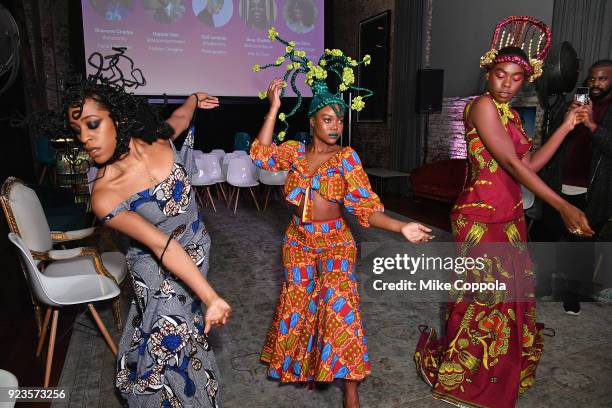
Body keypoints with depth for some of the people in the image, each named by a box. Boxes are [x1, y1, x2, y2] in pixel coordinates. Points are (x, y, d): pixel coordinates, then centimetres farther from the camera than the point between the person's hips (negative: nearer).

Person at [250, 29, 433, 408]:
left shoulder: (346, 157, -8)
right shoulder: (294, 150, 0)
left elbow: (364, 205, -12)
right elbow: (262, 156, -16)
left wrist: (402, 227, -24)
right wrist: (274, 107, -16)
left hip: (335, 240, -3)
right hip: (298, 240, 3)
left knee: (338, 303, -11)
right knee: (297, 302, 14)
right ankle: (299, 363, 41)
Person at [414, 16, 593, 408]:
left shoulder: (512, 114, 15)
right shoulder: (482, 105, -12)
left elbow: (528, 165, 11)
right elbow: (510, 162, -21)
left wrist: (566, 127, 8)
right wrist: (563, 206, -25)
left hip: (510, 217, 9)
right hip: (481, 217, -8)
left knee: (510, 296, 16)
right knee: (483, 299, 1)